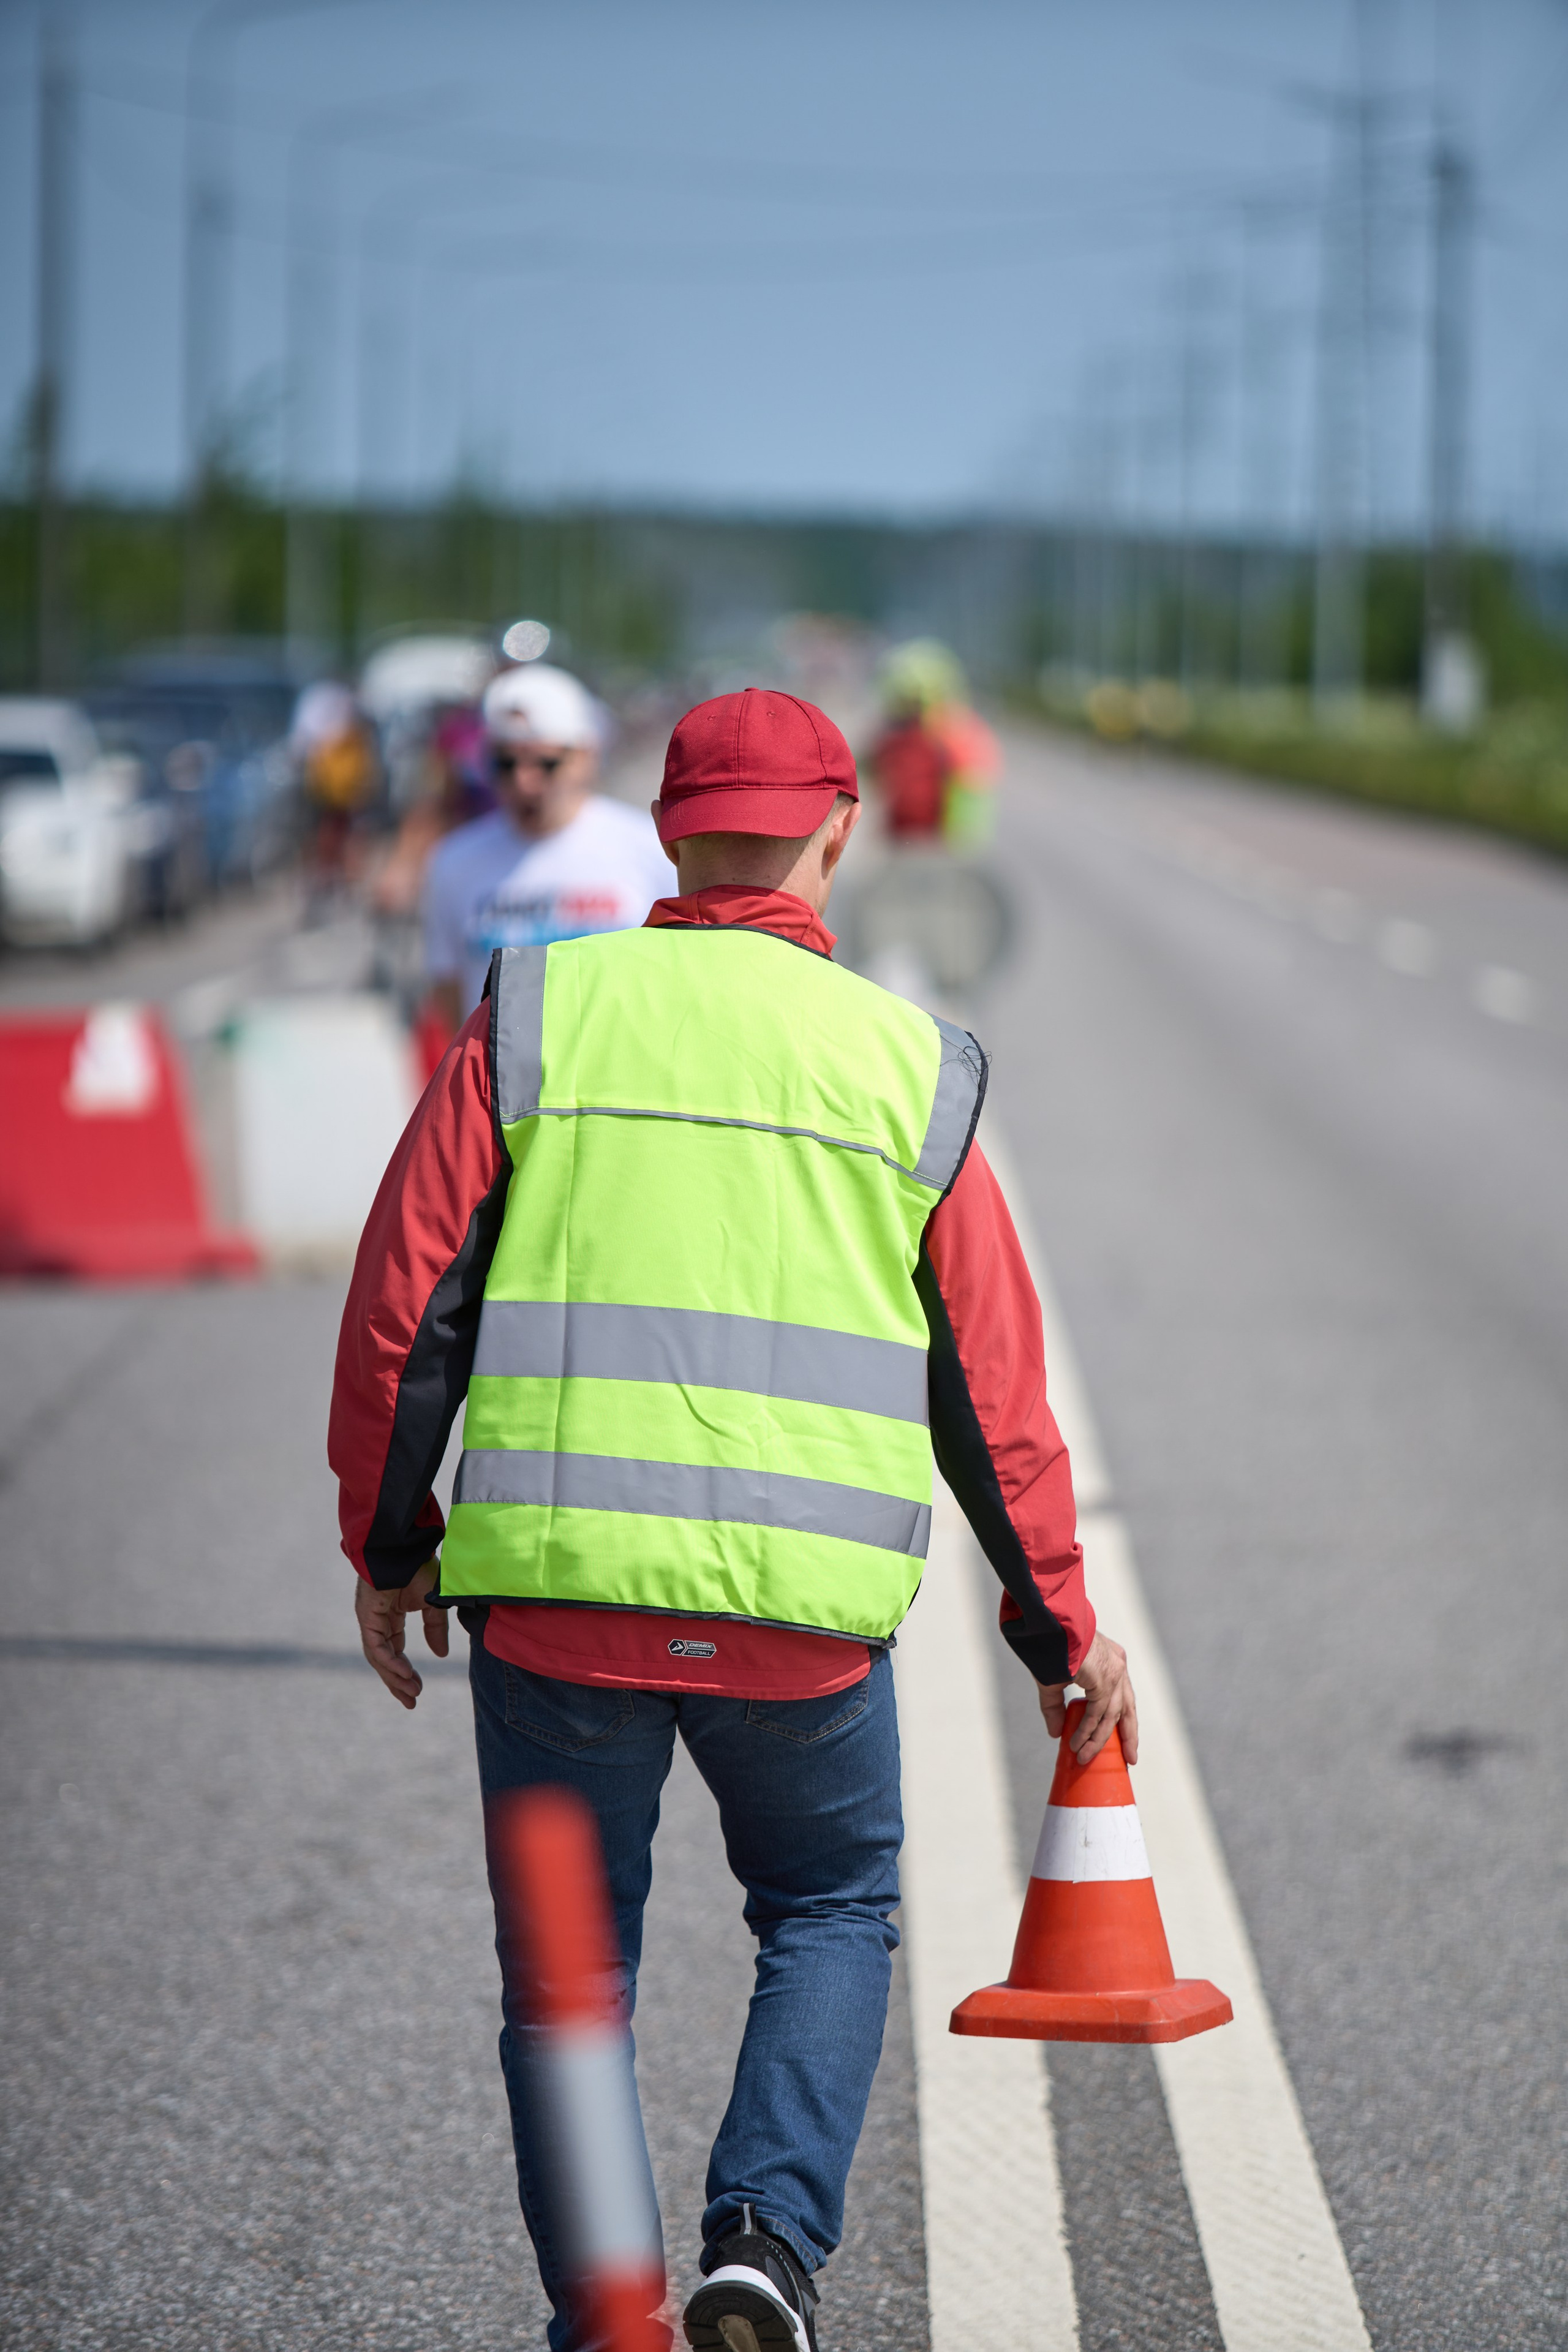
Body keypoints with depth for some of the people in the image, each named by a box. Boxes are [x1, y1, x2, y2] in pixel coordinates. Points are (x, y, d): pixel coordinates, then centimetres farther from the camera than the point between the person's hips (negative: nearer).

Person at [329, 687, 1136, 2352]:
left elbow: (404, 1294, 1)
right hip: (805, 1602, 0)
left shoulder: (539, 1016, 3)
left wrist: (387, 1545, 13)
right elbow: (993, 1388, 7)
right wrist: (1061, 1629, 18)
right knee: (833, 1908, 21)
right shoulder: (908, 1067, 5)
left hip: (552, 1577, 0)